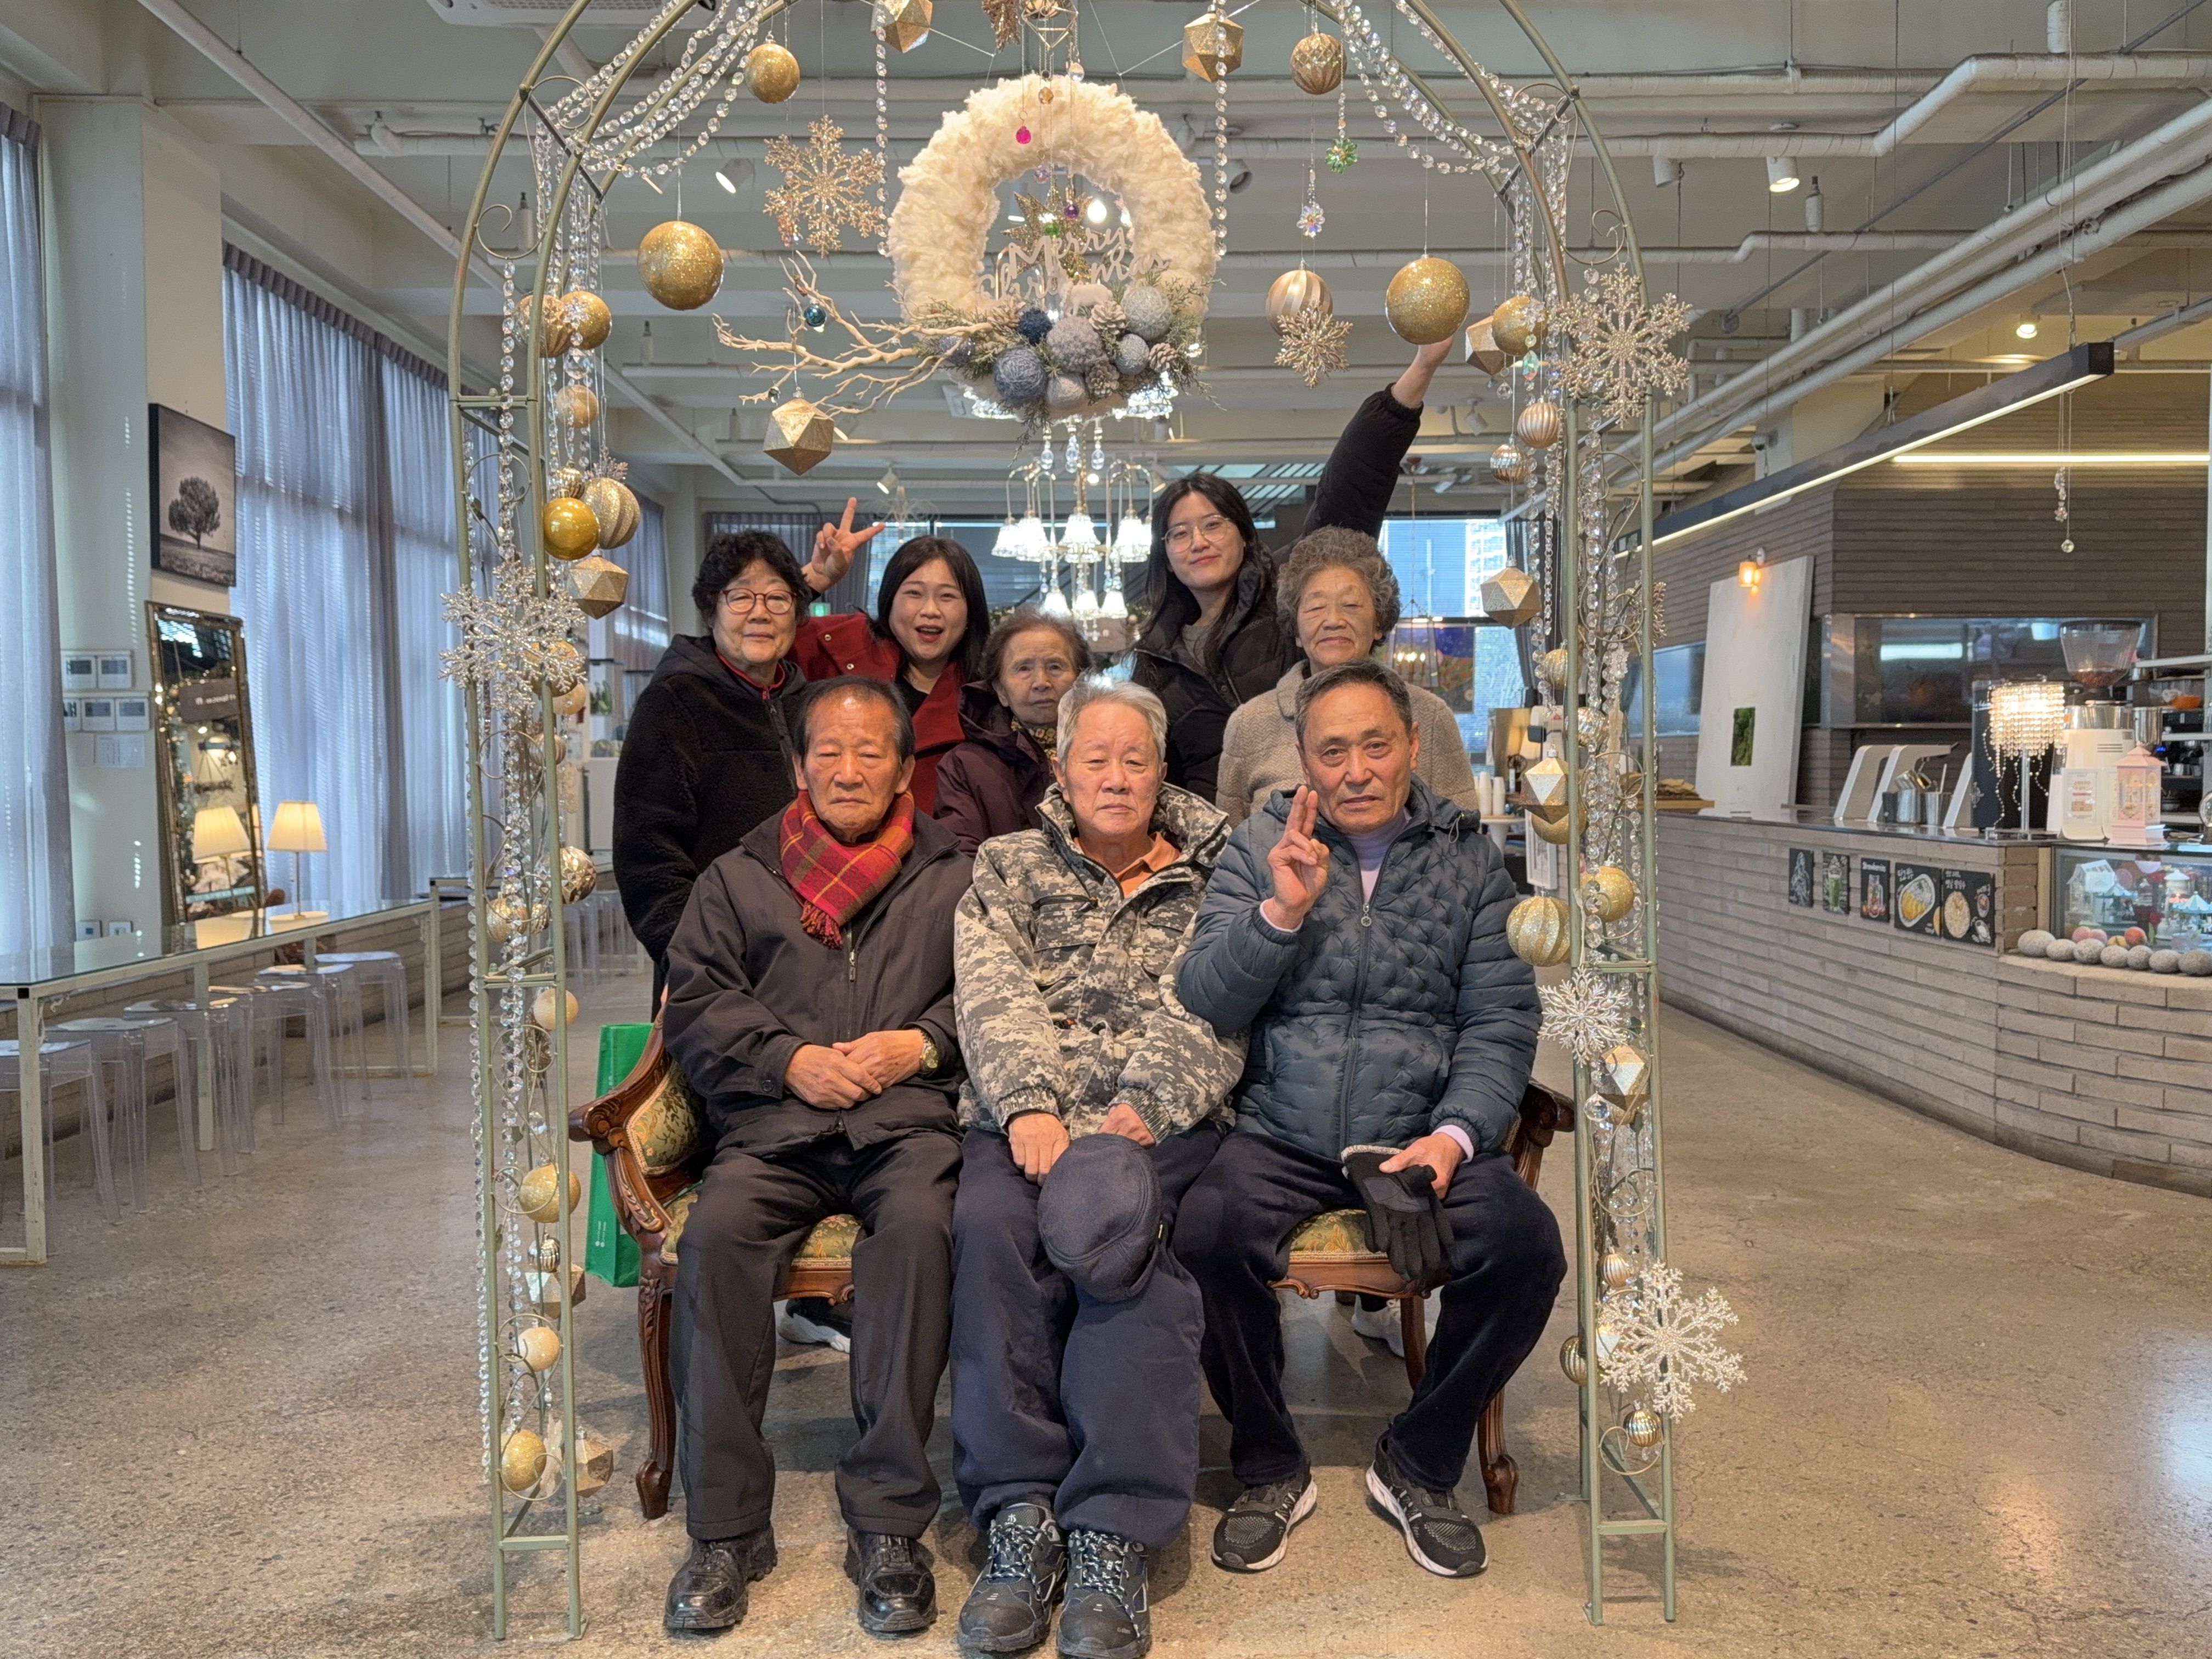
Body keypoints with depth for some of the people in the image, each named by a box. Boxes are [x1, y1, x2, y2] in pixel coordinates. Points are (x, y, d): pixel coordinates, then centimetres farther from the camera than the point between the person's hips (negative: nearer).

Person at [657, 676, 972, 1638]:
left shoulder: (953, 880, 19)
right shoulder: (737, 877, 21)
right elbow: (694, 1002, 10)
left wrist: (923, 1043, -9)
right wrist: (792, 1060, -5)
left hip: (909, 1119, -1)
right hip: (774, 1125, 1)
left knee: (919, 1226, -34)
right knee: (715, 1234, -29)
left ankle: (889, 1523, -25)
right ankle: (725, 1529, -18)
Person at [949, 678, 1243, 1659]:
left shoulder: (1211, 876, 15)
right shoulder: (1007, 870, 19)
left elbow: (1207, 1016, 0)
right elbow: (993, 997, 3)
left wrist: (1140, 1112, -17)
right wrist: (1029, 1105, -16)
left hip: (1163, 1119, -1)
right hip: (1027, 1115, 2)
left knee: (1125, 1236, -33)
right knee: (990, 1224, -31)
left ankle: (1113, 1539, -31)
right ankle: (1019, 1519, -26)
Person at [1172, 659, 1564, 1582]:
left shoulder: (1469, 857, 8)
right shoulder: (1258, 849, 7)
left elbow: (1501, 1024, 3)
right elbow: (1203, 1005, 0)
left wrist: (1455, 1135, -13)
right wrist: (1282, 910, -15)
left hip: (1422, 1135, 1)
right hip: (1281, 1136, 0)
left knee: (1526, 1244, -26)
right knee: (1208, 1230, -30)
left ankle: (1418, 1465, 2)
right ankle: (1270, 1470, -3)